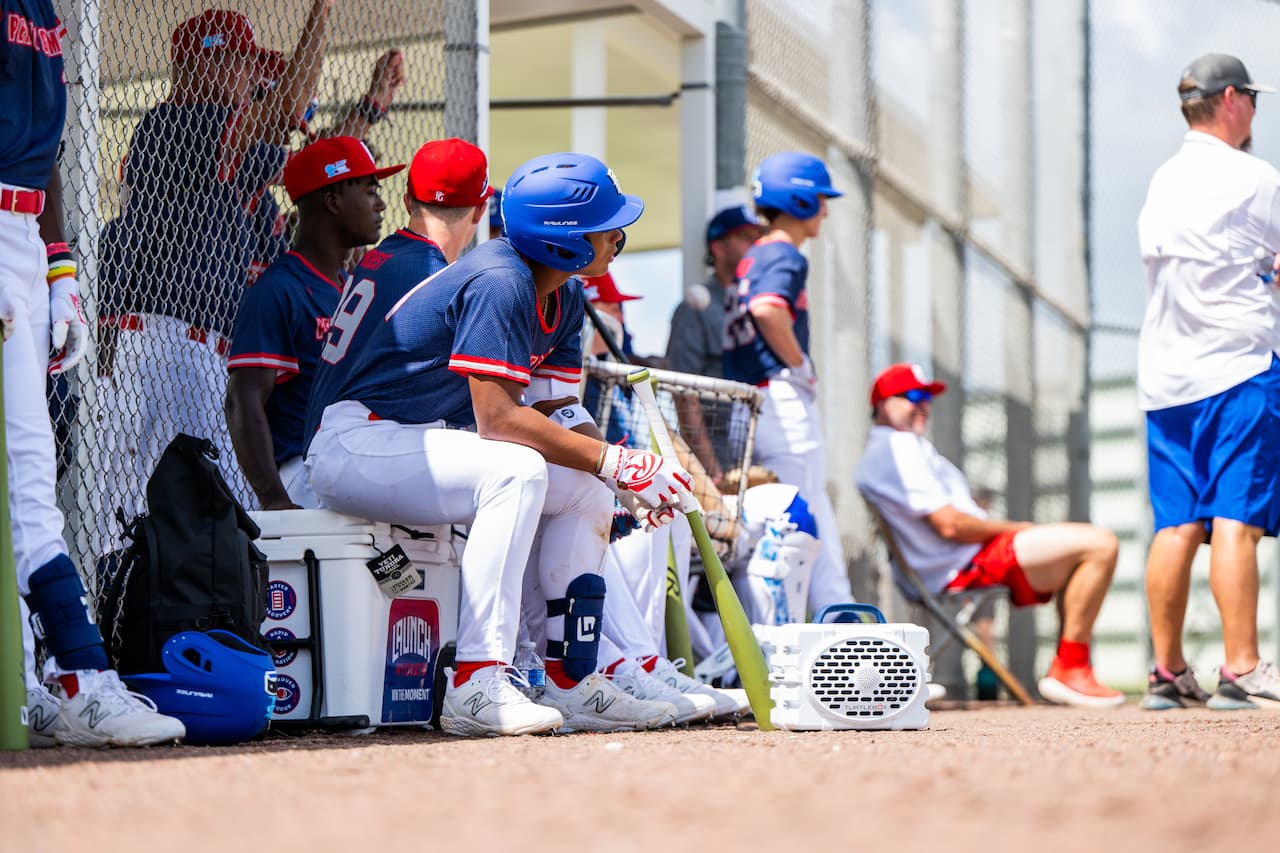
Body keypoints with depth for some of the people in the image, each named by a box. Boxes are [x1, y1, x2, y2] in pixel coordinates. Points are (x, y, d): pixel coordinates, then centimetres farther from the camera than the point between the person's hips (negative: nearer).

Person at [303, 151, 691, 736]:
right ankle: (477, 687, -36)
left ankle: (571, 684, 1)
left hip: (428, 444, 10)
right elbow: (497, 418, -29)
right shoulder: (498, 282, -23)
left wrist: (632, 469, -14)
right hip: (354, 443, -10)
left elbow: (558, 414, 4)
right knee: (517, 470, -32)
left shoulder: (564, 301, 7)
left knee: (586, 490, 1)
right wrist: (614, 462, -27)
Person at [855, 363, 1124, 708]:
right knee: (1100, 544, -17)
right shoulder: (900, 444, -11)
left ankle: (1066, 671, 15)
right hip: (964, 565, -11)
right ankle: (1070, 668, -13)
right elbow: (949, 524, -19)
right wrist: (1013, 527, -5)